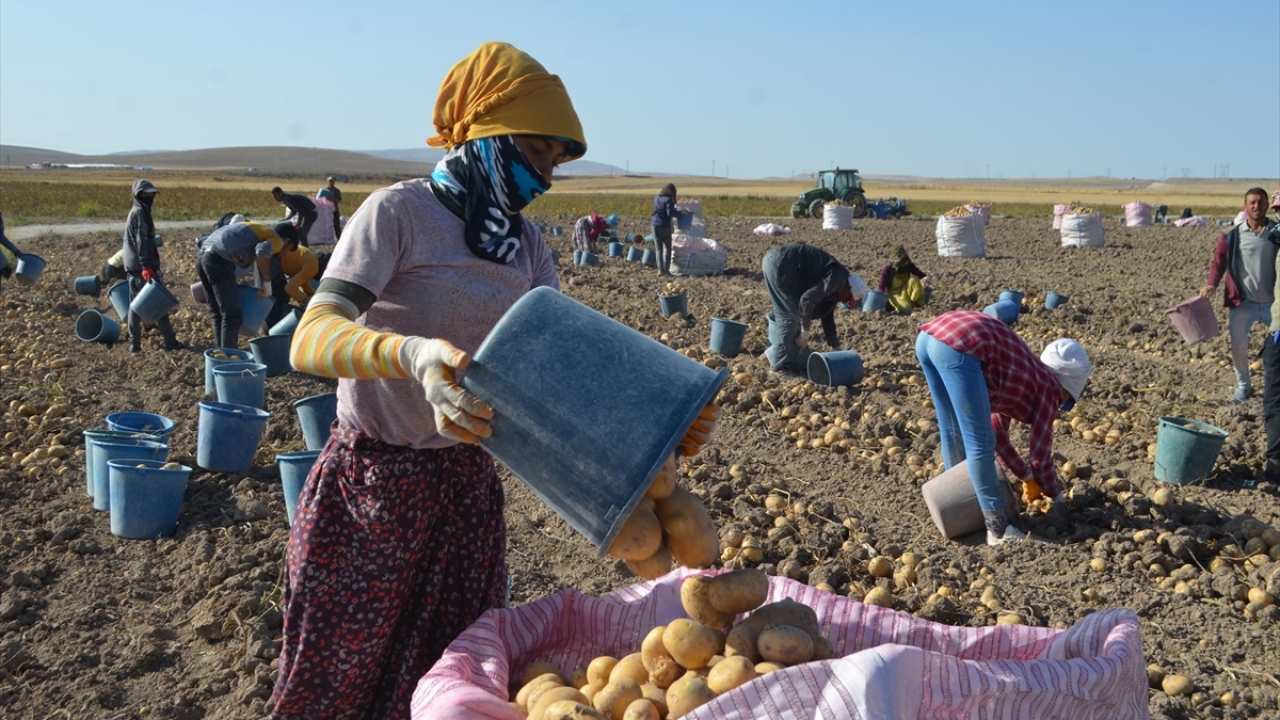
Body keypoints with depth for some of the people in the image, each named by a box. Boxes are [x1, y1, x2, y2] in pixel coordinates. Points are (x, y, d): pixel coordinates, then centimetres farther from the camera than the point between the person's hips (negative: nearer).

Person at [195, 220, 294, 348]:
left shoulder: (258, 229, 29)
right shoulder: (276, 240, 3)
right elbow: (263, 251, -20)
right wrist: (267, 283, -12)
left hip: (202, 254, 9)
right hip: (218, 260, -9)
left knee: (217, 314, 17)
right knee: (232, 315, -4)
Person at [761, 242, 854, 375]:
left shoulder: (833, 286, 19)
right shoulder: (838, 278, -11)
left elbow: (827, 317, 28)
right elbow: (807, 299, -22)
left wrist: (837, 349, 32)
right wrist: (805, 331, -14)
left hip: (779, 263, 10)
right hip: (779, 263, -10)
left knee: (795, 314, 13)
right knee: (789, 316, -6)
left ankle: (798, 362, 17)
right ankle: (780, 365, -1)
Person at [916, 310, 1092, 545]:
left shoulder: (1025, 378, 35)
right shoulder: (1048, 388, 15)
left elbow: (997, 435, 43)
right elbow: (1041, 458, 18)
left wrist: (1027, 478, 50)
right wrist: (1058, 498, 34)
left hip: (929, 335, 9)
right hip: (958, 347, -9)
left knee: (952, 431, 23)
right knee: (979, 445, 1)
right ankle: (998, 529, 8)